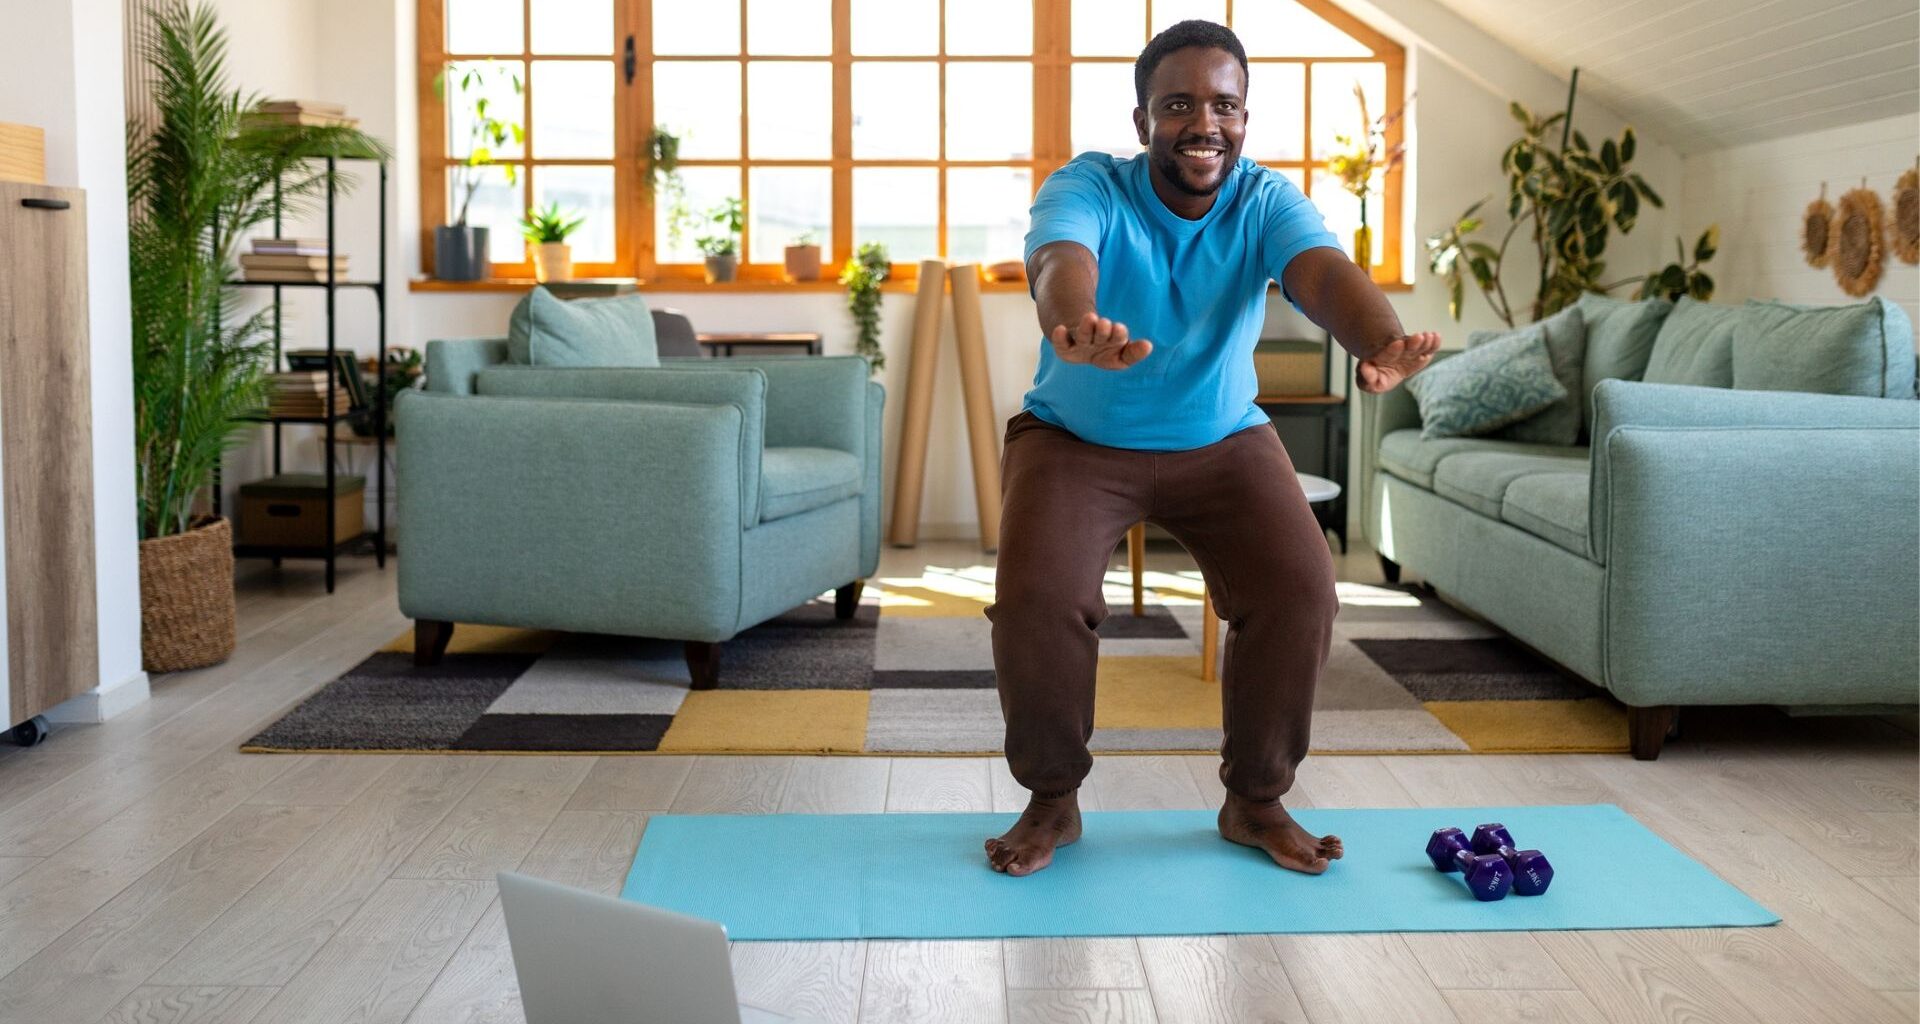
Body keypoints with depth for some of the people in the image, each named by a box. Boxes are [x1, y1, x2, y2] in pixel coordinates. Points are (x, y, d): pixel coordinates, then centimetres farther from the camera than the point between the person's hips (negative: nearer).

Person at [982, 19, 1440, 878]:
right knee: (1036, 597, -25)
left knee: (1300, 590, -18)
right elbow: (1061, 262, -44)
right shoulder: (1088, 187, -21)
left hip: (1223, 439, 2)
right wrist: (1078, 327, -70)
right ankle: (1052, 801, 0)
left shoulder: (1266, 202, -15)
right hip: (1075, 438, -2)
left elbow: (1325, 273, -36)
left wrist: (1382, 344, -61)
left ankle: (1255, 802, 4)